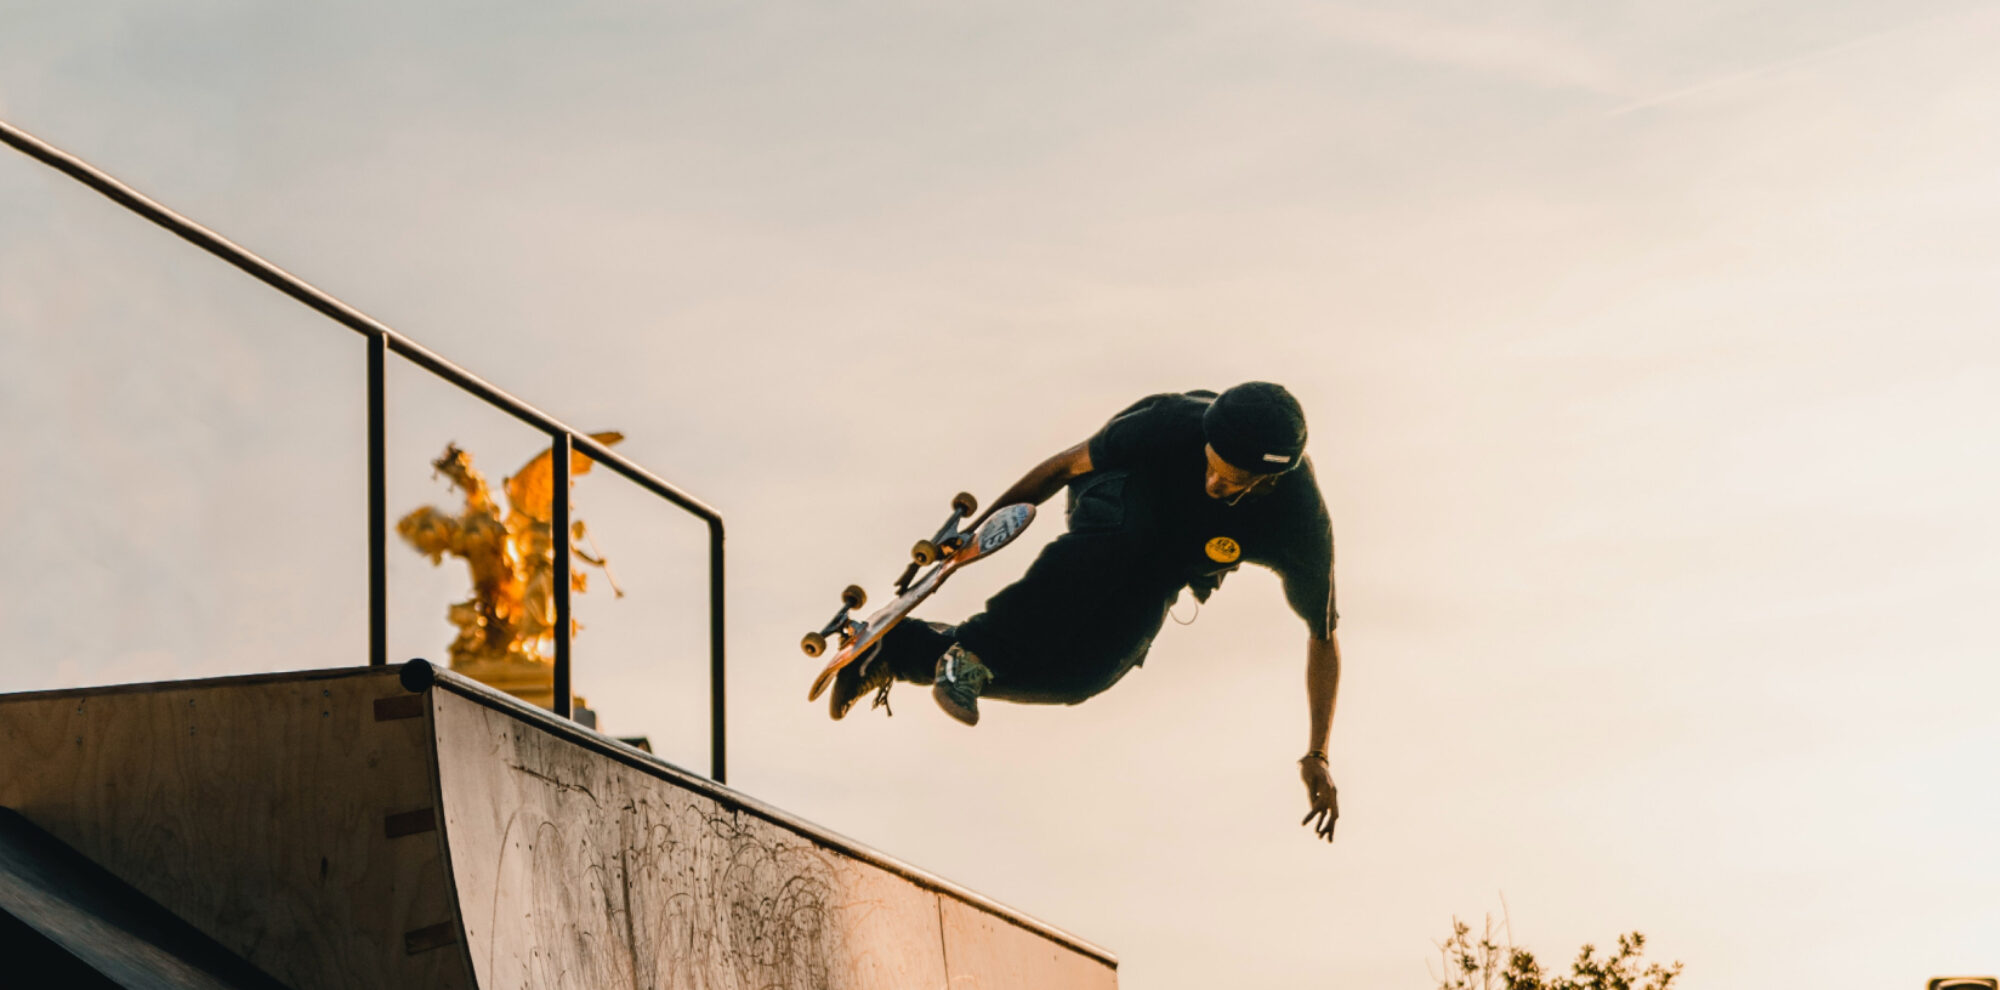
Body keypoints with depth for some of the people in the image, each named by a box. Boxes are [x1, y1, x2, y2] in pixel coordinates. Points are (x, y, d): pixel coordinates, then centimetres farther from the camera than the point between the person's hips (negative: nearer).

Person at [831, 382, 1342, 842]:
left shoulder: (1300, 523, -32)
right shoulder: (1174, 423, -34)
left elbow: (1324, 635, -16)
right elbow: (1073, 462, -17)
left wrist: (1317, 757, -17)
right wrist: (972, 530, -10)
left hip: (1161, 572, 2)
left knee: (1080, 671, -22)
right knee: (1120, 542, -41)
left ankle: (903, 648, -15)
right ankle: (972, 651, -39)